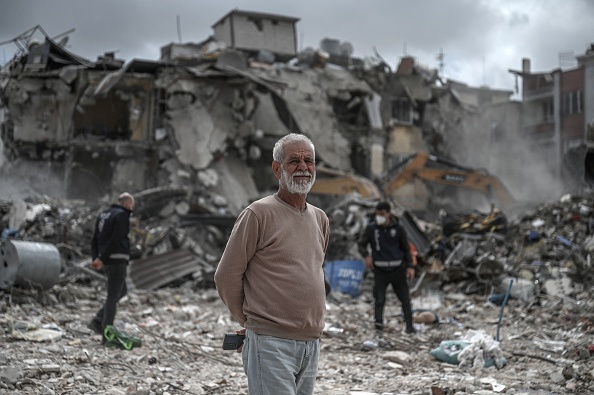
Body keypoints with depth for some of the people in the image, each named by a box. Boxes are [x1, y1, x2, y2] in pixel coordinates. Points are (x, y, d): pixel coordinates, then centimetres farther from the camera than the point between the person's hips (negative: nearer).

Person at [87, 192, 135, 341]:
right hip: (117, 260, -9)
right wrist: (101, 259, -18)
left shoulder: (103, 215, 17)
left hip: (106, 261, 9)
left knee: (122, 290, 20)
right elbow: (115, 240, -20)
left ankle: (97, 322, 13)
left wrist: (95, 258, 3)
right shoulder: (122, 215, -11)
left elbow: (95, 240, 13)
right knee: (113, 296, -3)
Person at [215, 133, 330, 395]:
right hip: (271, 343, -7)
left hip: (311, 344, 7)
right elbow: (226, 276, -6)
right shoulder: (258, 213, -9)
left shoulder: (320, 219, 13)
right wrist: (249, 320, 6)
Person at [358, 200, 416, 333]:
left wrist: (410, 266, 1)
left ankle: (409, 325, 18)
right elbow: (361, 245, 6)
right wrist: (366, 256, -15)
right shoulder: (371, 228, -2)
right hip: (380, 269, -1)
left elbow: (406, 248, 8)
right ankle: (379, 322, -16)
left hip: (397, 269, 1)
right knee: (379, 298, -14)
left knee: (404, 298, 7)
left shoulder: (398, 228, 0)